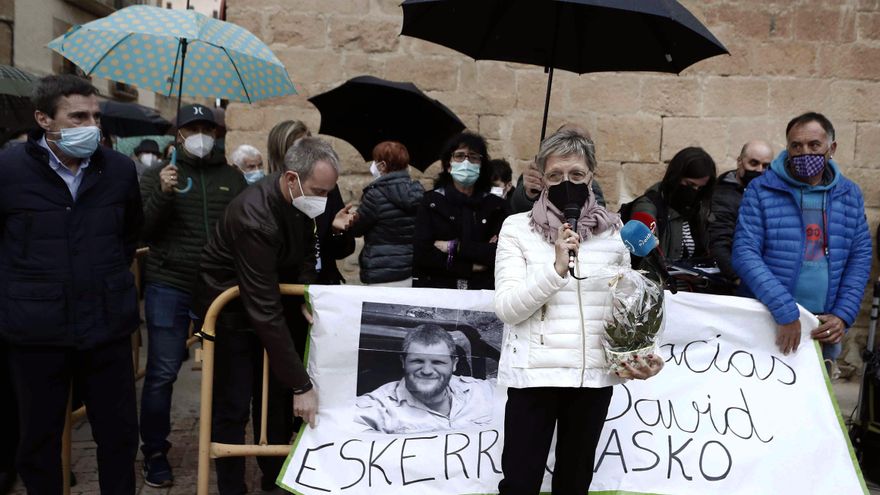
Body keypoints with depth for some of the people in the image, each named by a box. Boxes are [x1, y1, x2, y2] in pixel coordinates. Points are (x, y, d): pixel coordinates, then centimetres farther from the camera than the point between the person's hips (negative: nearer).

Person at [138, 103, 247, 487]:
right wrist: (162, 194, -18)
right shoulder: (158, 175, 4)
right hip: (169, 287, -2)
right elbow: (142, 231, -3)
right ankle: (155, 453, 16)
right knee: (162, 373, 1)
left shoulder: (233, 178, 10)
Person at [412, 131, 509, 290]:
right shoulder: (431, 201, 7)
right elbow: (421, 255, -3)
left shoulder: (496, 205, 8)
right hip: (436, 287, 0)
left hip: (482, 289, 0)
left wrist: (454, 247, -7)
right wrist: (471, 266, -5)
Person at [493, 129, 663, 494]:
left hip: (595, 375, 3)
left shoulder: (614, 231, 5)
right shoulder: (517, 228, -4)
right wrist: (556, 268, -22)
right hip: (533, 374, -2)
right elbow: (507, 308, -12)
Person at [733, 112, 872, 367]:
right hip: (766, 322, -3)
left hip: (824, 329, 3)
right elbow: (745, 253, -15)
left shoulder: (850, 194, 6)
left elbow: (860, 256, 7)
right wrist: (785, 312, -22)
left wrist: (844, 315, -5)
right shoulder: (761, 190, -7)